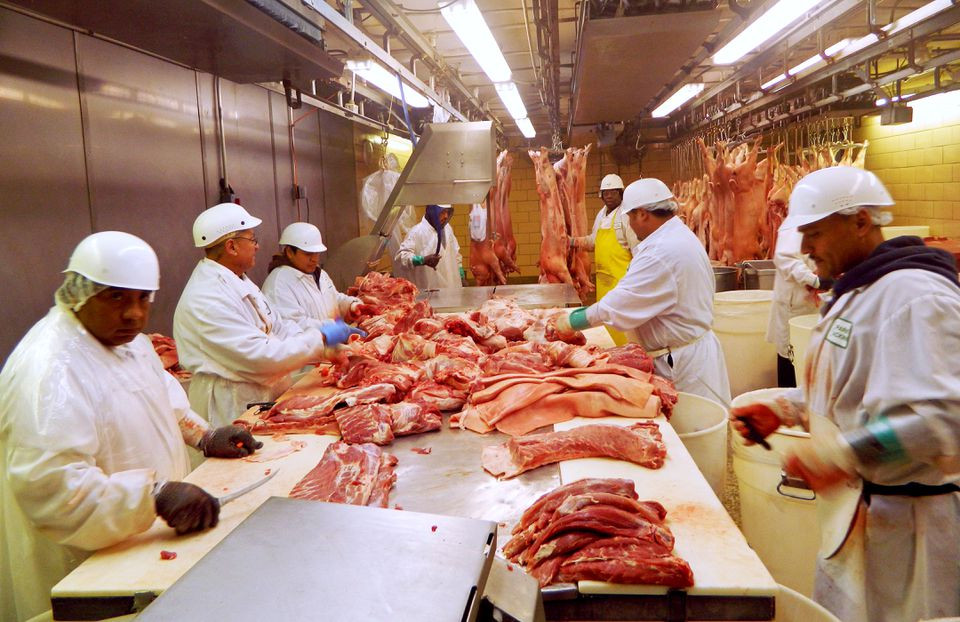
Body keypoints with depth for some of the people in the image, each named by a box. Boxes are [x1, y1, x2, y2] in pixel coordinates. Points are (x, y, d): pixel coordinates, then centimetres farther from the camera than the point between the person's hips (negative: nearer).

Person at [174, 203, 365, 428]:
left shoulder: (238, 282, 10)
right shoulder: (207, 300, -22)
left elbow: (279, 327, 13)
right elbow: (260, 356, -26)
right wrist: (321, 338, -18)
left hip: (267, 396, 9)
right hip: (234, 409, -9)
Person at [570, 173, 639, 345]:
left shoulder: (626, 214, -10)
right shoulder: (601, 214, 16)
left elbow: (637, 246, -14)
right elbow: (593, 241, 25)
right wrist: (572, 241, 12)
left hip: (621, 275, -8)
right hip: (603, 275, 8)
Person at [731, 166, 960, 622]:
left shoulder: (914, 294, -22)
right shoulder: (856, 290, 11)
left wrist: (843, 456, -33)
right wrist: (784, 409, 8)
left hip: (904, 517, -9)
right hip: (857, 506, 10)